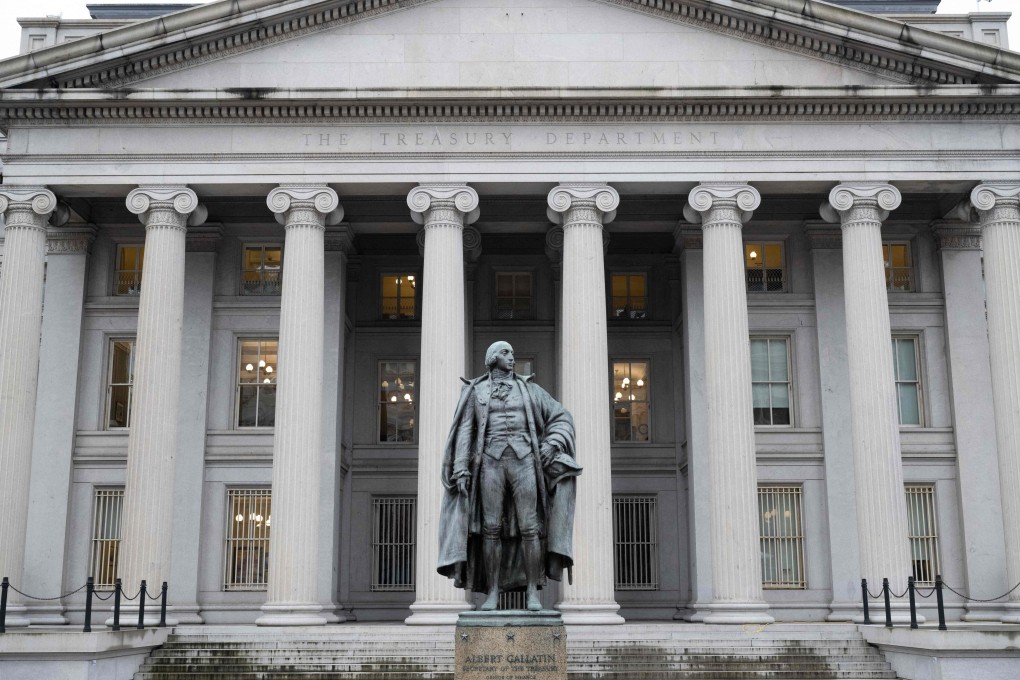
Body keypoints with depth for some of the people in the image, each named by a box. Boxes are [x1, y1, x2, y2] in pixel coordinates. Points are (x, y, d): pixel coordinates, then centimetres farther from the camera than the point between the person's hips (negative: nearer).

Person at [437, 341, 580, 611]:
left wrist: (552, 445, -5)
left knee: (529, 527, -7)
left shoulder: (527, 388, 14)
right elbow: (465, 432, 6)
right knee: (490, 528, -5)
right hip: (491, 462, 0)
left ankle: (533, 592, -1)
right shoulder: (476, 391, 12)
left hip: (523, 462, 0)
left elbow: (561, 417, 14)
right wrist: (461, 470, -6)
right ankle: (492, 593, 3)